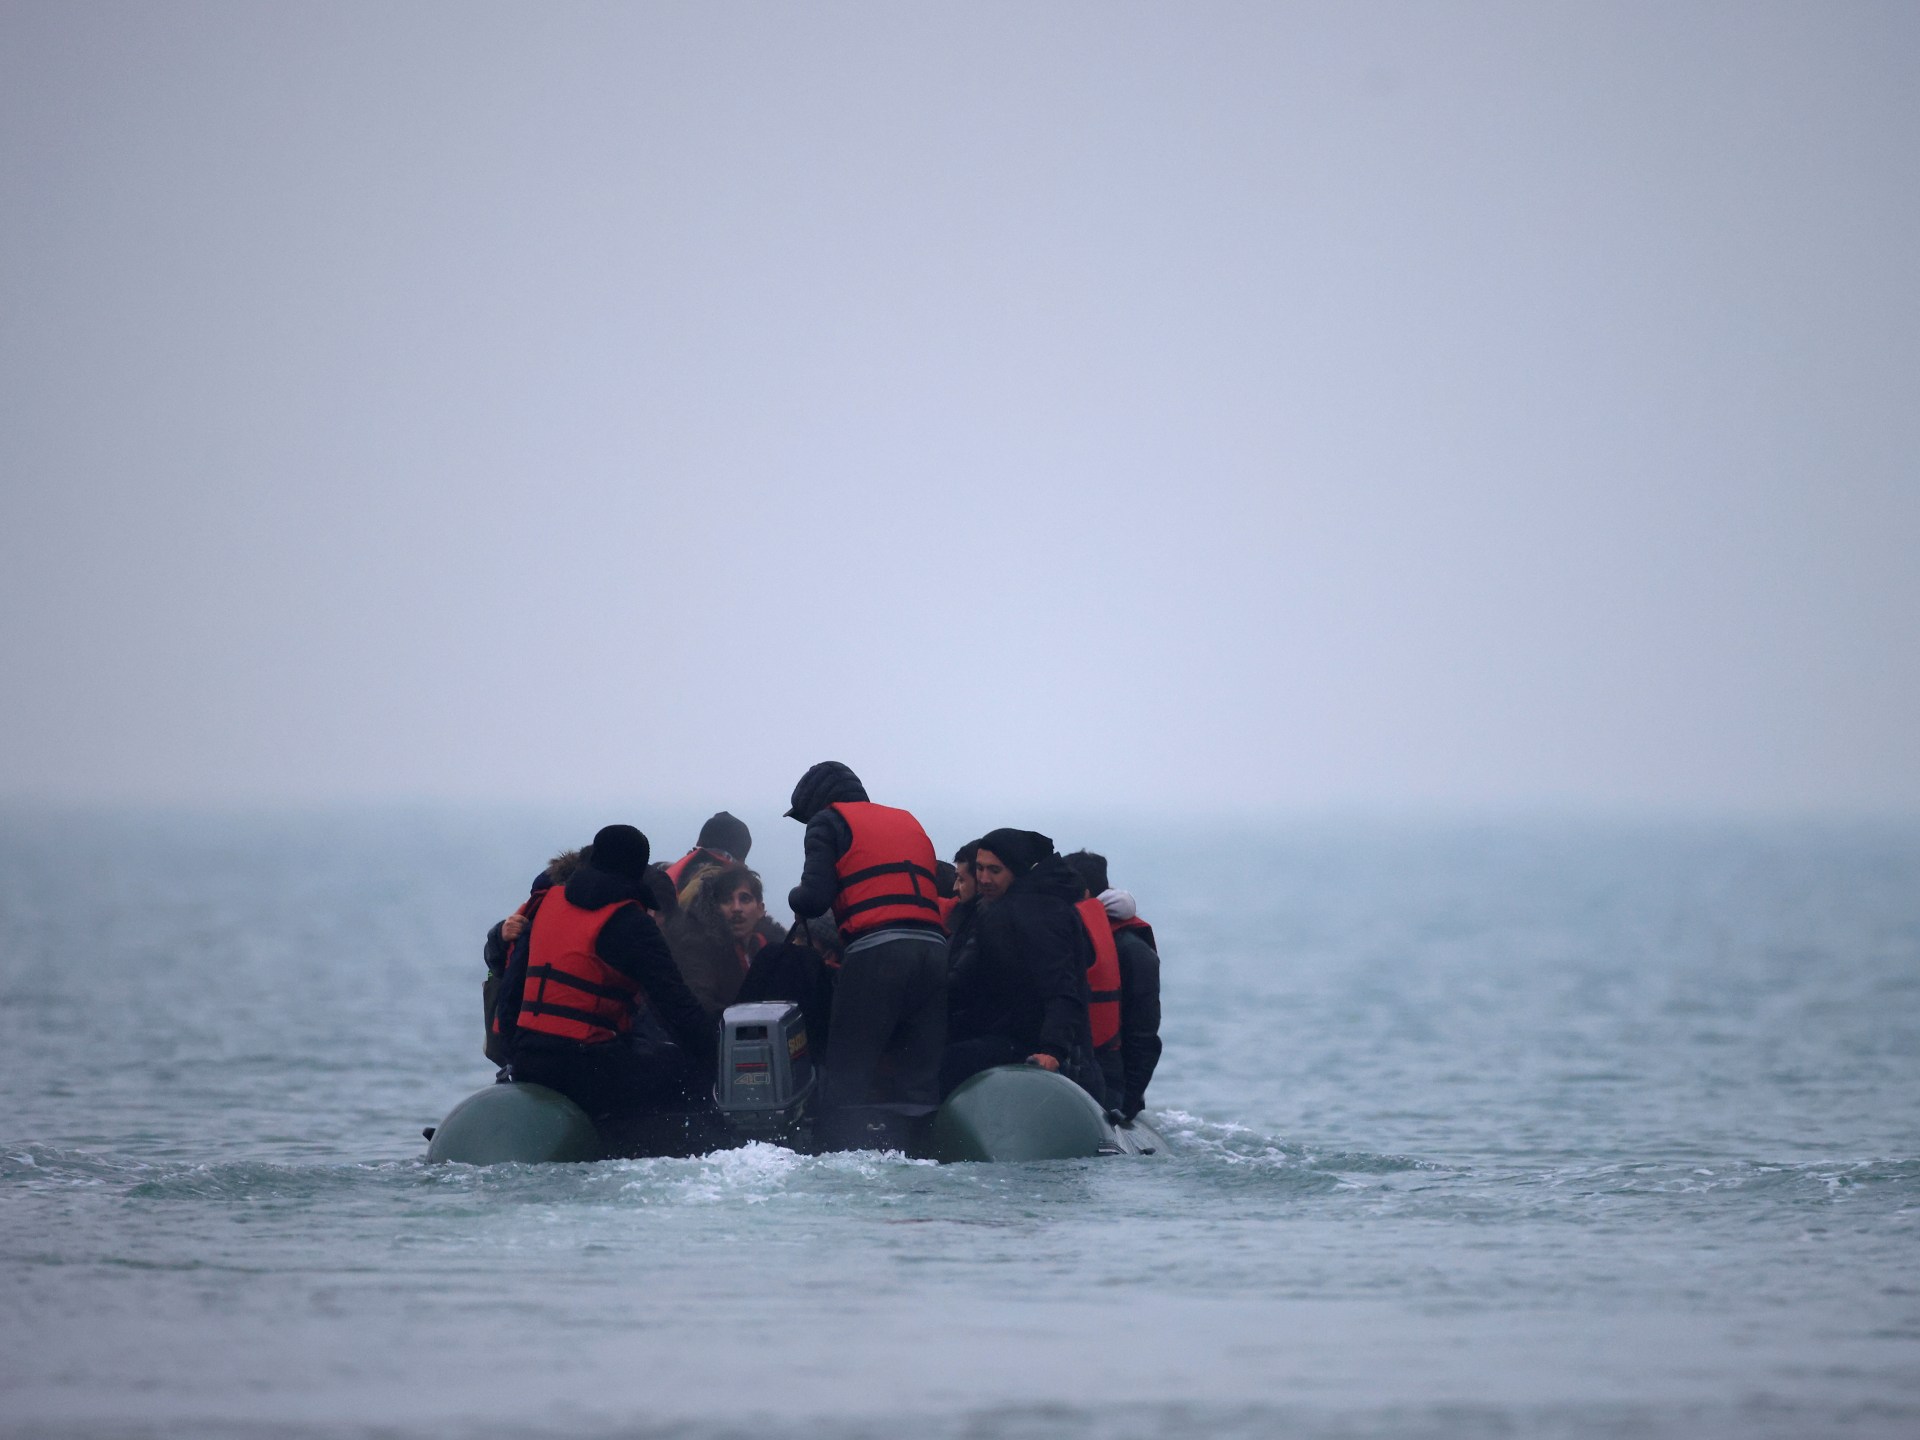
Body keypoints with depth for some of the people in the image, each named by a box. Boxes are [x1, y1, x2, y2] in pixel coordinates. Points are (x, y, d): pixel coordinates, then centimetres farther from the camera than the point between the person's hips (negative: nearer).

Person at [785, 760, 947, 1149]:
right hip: (934, 950, 6)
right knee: (921, 1079, 6)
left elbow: (814, 898, -3)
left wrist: (796, 899, 19)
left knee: (846, 1074, -4)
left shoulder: (828, 822, 10)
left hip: (875, 953, -6)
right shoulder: (908, 822, 29)